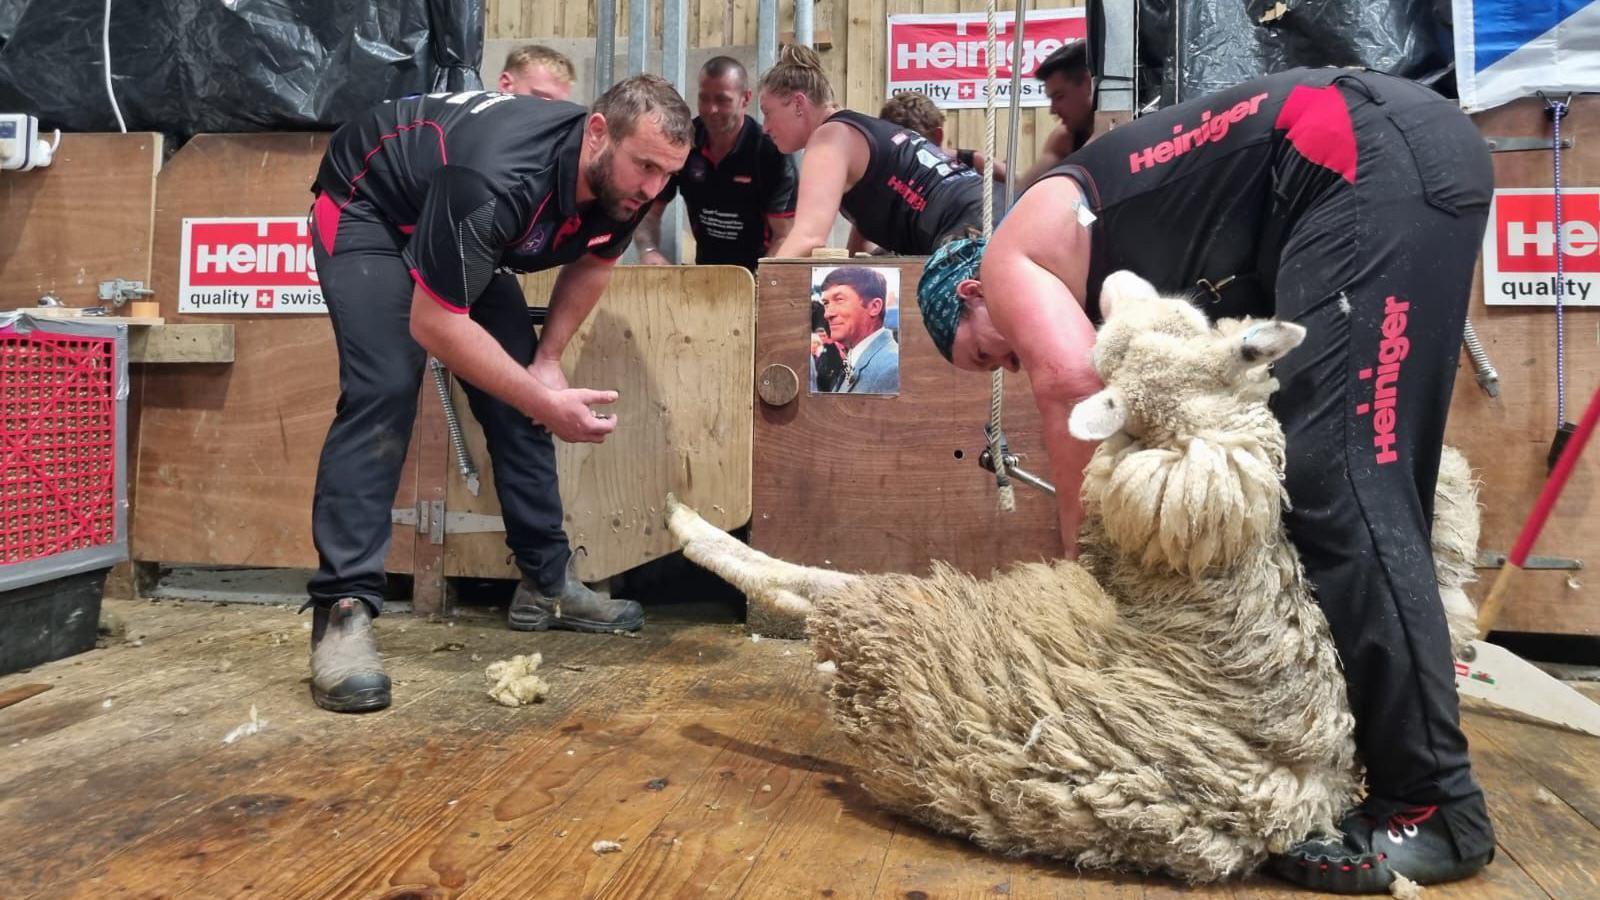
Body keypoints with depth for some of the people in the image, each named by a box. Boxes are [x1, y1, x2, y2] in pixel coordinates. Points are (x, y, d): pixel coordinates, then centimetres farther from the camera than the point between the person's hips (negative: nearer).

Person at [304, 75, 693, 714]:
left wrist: (548, 360, -8)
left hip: (460, 231, 7)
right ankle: (341, 612, -21)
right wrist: (546, 403, -35)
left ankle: (546, 584, 8)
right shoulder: (499, 180, -42)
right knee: (383, 391, -25)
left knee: (519, 387, -2)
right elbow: (432, 323, -36)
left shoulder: (620, 183, -19)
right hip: (366, 208, -7)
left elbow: (592, 264, 3)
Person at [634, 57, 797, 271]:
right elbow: (650, 210, 6)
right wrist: (649, 251, -14)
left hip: (756, 274, -3)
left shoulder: (772, 152, -11)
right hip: (704, 271, 4)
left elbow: (785, 236, -11)